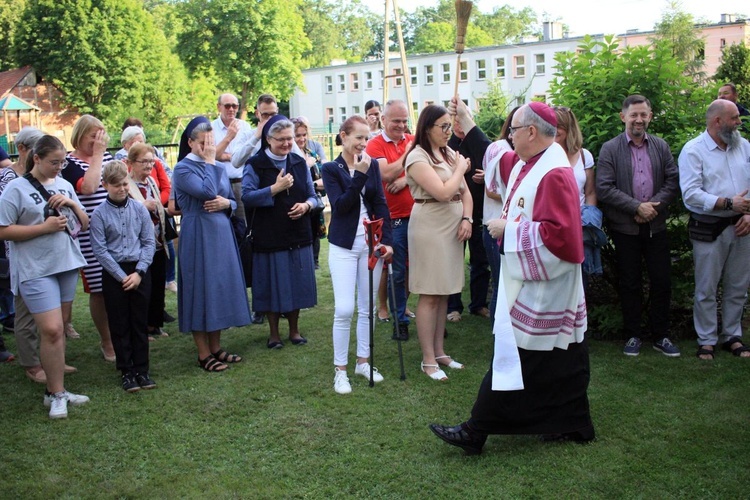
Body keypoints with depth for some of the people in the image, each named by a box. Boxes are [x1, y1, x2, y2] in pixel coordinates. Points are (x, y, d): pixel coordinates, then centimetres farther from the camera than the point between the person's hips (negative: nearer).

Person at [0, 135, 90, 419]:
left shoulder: (64, 185, 10)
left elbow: (85, 225, 13)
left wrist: (72, 204, -5)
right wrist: (44, 227, -16)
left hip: (67, 264, 6)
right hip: (36, 270, -5)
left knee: (60, 329, 10)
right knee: (52, 330, -12)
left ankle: (55, 390, 20)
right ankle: (57, 394, 1)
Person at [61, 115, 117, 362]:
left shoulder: (107, 156, 11)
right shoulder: (69, 162, -6)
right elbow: (88, 186, -23)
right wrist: (97, 154, -15)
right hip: (90, 237, -5)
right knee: (99, 290, 2)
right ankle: (107, 342, 16)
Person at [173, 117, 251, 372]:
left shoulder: (218, 168, 13)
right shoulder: (183, 169, -8)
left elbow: (233, 200, 16)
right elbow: (207, 192, -23)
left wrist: (226, 203, -7)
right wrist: (209, 162, -12)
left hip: (221, 233, 7)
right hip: (198, 236, -7)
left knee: (222, 286, 10)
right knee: (201, 288, -2)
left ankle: (216, 348, 21)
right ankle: (204, 354, 8)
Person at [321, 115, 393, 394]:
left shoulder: (372, 165, 5)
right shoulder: (331, 169, -3)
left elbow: (381, 204, 5)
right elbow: (340, 205, -14)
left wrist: (387, 240, -2)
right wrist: (359, 175, -19)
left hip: (371, 243, 4)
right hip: (344, 246, -3)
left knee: (367, 307, 10)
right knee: (344, 309, -8)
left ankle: (363, 361, 24)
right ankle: (340, 369, 4)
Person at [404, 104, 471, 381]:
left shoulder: (449, 153, 12)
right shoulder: (417, 157, -11)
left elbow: (465, 191, 13)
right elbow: (443, 192, -20)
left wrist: (467, 218, -3)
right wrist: (460, 169, -6)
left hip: (453, 228, 7)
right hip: (429, 228, -7)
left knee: (444, 292, 12)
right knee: (430, 295, -2)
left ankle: (439, 351, 23)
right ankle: (428, 360, 6)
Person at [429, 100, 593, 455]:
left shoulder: (554, 175, -21)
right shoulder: (527, 164, 8)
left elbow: (557, 233, -27)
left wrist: (509, 229, -18)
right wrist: (466, 122, 28)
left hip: (539, 289, -10)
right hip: (531, 282, 10)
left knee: (514, 357, -3)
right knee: (559, 360, 17)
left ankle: (476, 433, 4)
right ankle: (572, 424, 29)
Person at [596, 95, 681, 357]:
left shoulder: (661, 146, 7)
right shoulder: (610, 149, -3)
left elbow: (673, 181, 3)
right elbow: (604, 188, -11)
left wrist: (654, 206, -12)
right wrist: (637, 207, -17)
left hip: (656, 225, 3)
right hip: (625, 227, -2)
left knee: (661, 282, 5)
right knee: (630, 284, 7)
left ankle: (661, 336, 19)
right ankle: (633, 335, 19)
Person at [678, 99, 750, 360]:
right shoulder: (693, 150, -8)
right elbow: (691, 194, -17)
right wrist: (729, 203, -21)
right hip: (709, 229, -5)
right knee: (706, 289, 5)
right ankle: (707, 340, 18)